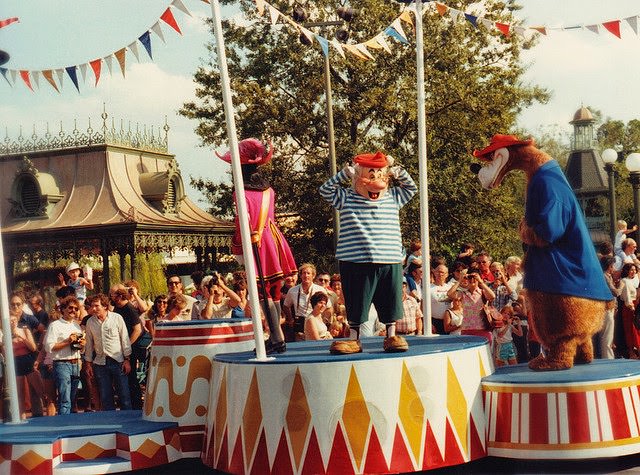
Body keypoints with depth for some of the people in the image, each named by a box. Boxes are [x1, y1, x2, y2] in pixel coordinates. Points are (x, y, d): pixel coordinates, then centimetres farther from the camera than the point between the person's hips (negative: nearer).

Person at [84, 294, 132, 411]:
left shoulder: (117, 318, -2)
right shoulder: (90, 322, 6)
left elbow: (125, 340, 1)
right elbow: (89, 344, 12)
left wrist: (127, 360, -3)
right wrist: (88, 363, 11)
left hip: (118, 361, -3)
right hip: (100, 363, 3)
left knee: (124, 395, -3)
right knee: (105, 397, 5)